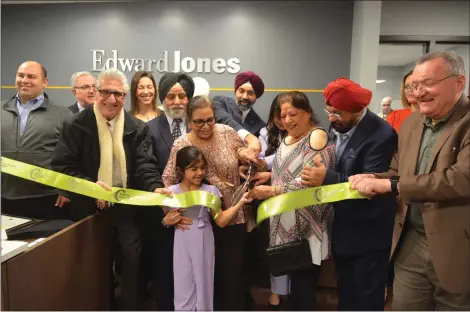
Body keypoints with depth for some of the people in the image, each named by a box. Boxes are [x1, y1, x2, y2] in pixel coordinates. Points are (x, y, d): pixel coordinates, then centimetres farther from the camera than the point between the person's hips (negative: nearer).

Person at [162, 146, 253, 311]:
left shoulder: (210, 190, -5)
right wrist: (167, 221, -16)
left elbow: (221, 221, -6)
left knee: (204, 287, 12)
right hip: (183, 246, 0)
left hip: (204, 245, 0)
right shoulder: (172, 192, -5)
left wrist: (240, 203, -15)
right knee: (183, 289, 10)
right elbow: (165, 219, 7)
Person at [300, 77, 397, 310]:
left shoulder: (381, 135, -22)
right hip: (343, 228, 7)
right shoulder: (337, 127, 1)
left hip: (368, 234, -7)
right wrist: (316, 175, -8)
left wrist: (326, 178, -31)